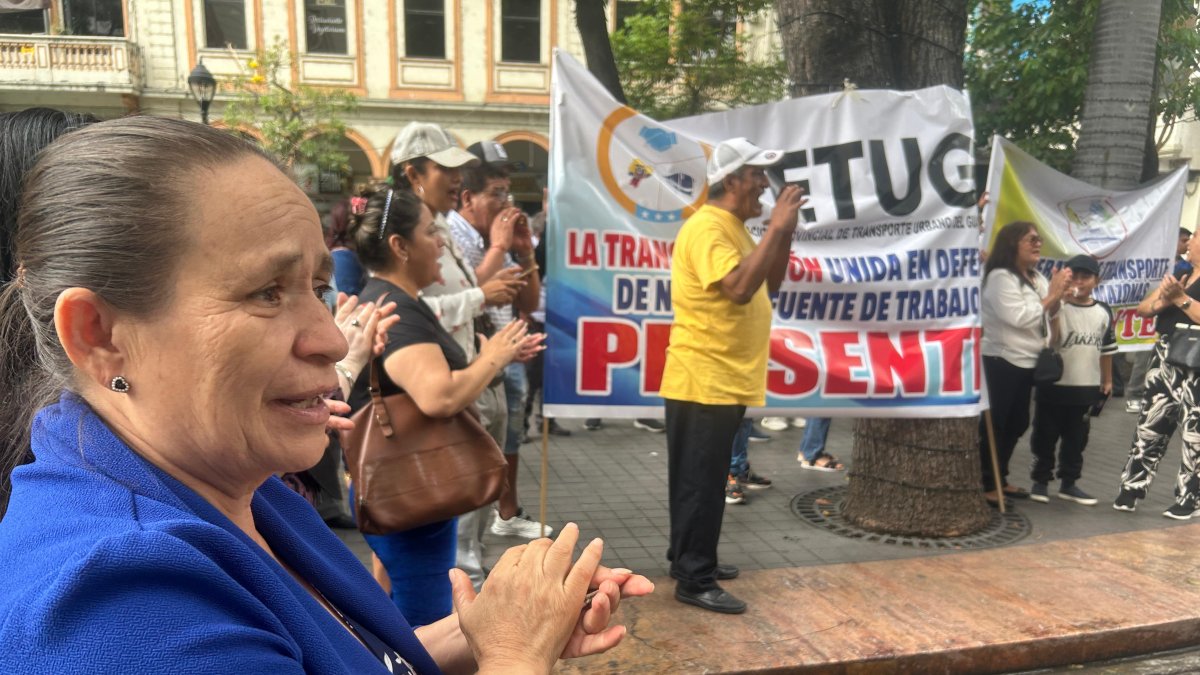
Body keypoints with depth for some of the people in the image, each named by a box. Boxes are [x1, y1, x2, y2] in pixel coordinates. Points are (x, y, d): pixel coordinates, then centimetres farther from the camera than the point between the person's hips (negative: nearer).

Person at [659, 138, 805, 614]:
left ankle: (690, 559, 29)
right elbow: (739, 287, -30)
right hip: (703, 380, -10)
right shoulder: (706, 228, -17)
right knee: (700, 482, -3)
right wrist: (776, 228, -23)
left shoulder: (735, 229, 15)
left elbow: (770, 283, 18)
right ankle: (694, 581, 6)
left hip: (726, 379, 10)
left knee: (704, 480, 17)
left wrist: (784, 231, 5)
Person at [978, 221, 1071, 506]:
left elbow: (1049, 314, 14)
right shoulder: (1000, 277, -14)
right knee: (994, 424, -5)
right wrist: (1052, 294, -14)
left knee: (1016, 423, 14)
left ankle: (1000, 480, 24)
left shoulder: (1035, 277, 12)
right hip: (1002, 361, -9)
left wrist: (1058, 295, -5)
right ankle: (984, 485, 1)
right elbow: (1020, 317, -21)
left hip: (1026, 361, 9)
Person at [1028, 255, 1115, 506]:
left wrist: (1107, 380, 17)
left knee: (1077, 439, 13)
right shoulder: (1057, 307, -9)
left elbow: (1106, 348, 14)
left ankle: (1069, 483, 25)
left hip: (1086, 387, 4)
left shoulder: (1103, 312, 5)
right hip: (1054, 385, -4)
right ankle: (1040, 480, 19)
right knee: (1045, 437, 6)